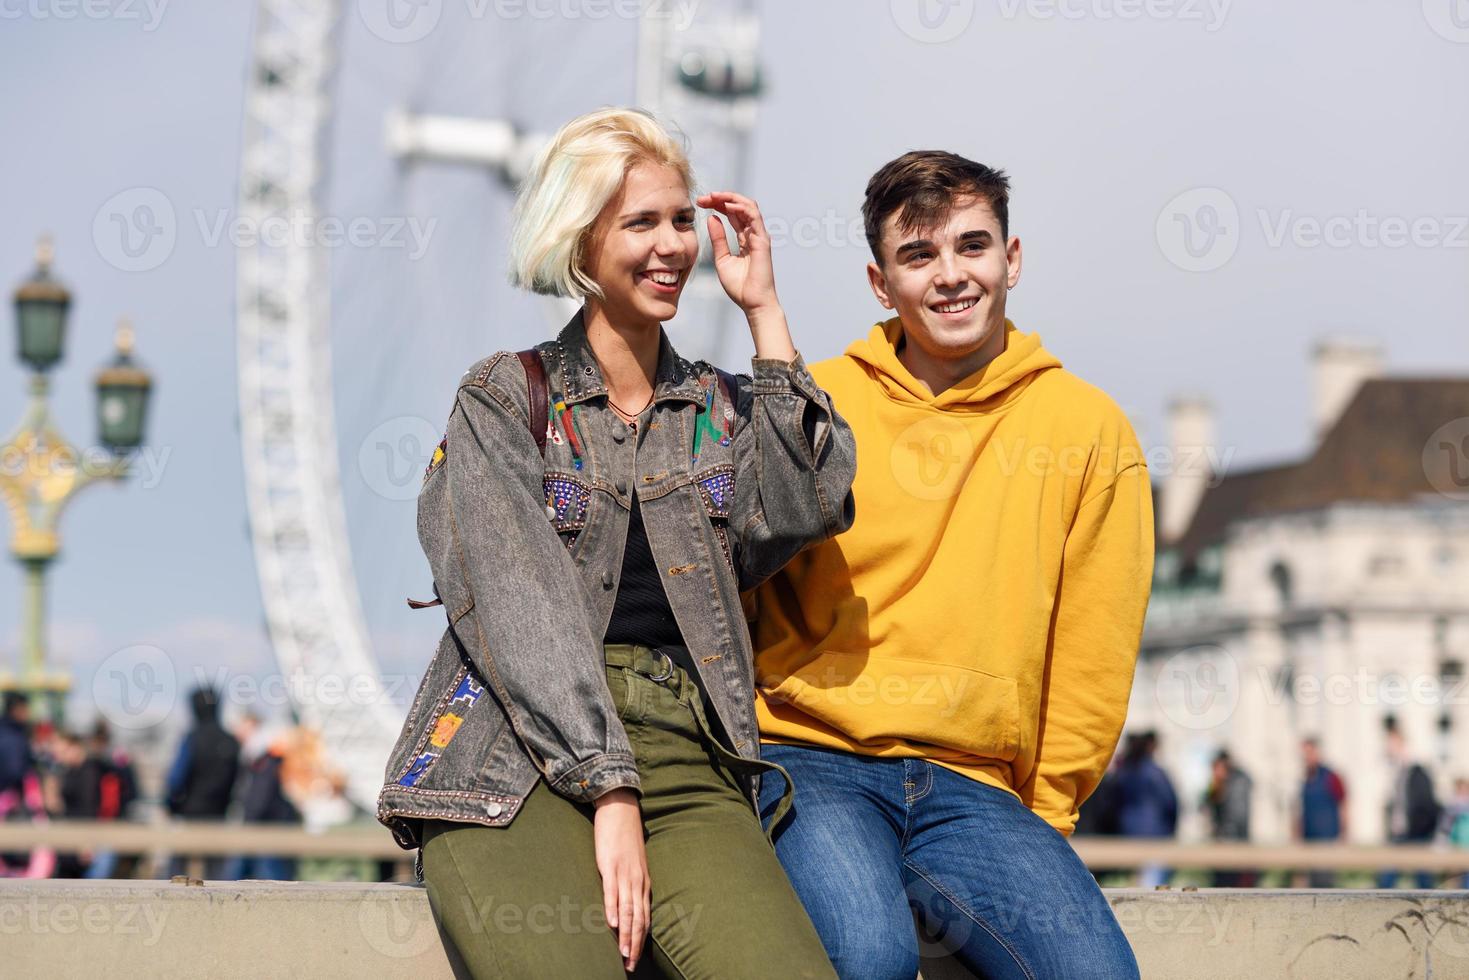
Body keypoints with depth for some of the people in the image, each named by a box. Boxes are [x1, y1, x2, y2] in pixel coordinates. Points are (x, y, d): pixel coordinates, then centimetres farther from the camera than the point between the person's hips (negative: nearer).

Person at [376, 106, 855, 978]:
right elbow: (519, 606, -4)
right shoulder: (504, 401, 9)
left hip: (684, 757, 3)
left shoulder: (720, 410, 20)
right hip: (518, 759, -3)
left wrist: (766, 312, 4)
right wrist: (610, 795, -15)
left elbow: (805, 507, -1)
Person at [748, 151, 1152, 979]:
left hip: (973, 785, 2)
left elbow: (1092, 656, 10)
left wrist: (1038, 819, 5)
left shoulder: (1089, 429, 10)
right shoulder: (813, 405, 7)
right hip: (813, 757, -2)